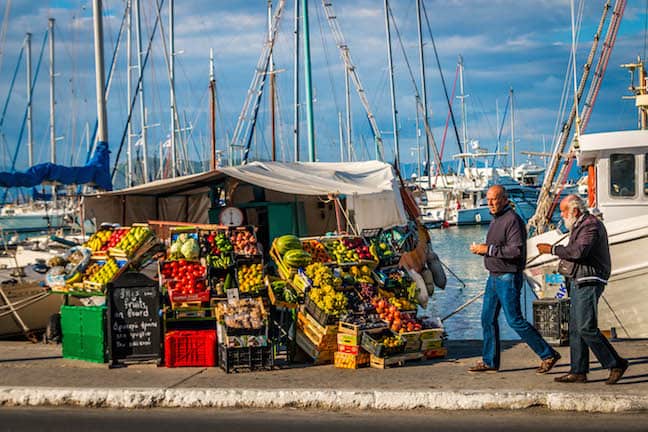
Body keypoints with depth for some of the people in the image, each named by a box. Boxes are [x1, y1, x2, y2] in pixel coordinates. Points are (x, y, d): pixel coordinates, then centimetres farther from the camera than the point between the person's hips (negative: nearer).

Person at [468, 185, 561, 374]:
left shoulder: (513, 220, -17)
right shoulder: (496, 219, 14)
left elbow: (516, 250, -26)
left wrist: (488, 250, -22)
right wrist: (481, 249, 3)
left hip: (508, 278, -10)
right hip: (494, 277, 10)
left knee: (515, 320, -6)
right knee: (488, 319, 9)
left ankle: (548, 355, 3)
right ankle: (489, 361, 17)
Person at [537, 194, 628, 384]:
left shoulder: (591, 225, -14)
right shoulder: (579, 225, 19)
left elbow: (579, 251, -27)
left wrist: (553, 249, -20)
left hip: (589, 282, -11)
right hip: (578, 282, 11)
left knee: (586, 328, -13)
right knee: (575, 328, 8)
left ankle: (616, 363, -3)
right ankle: (578, 372, 10)